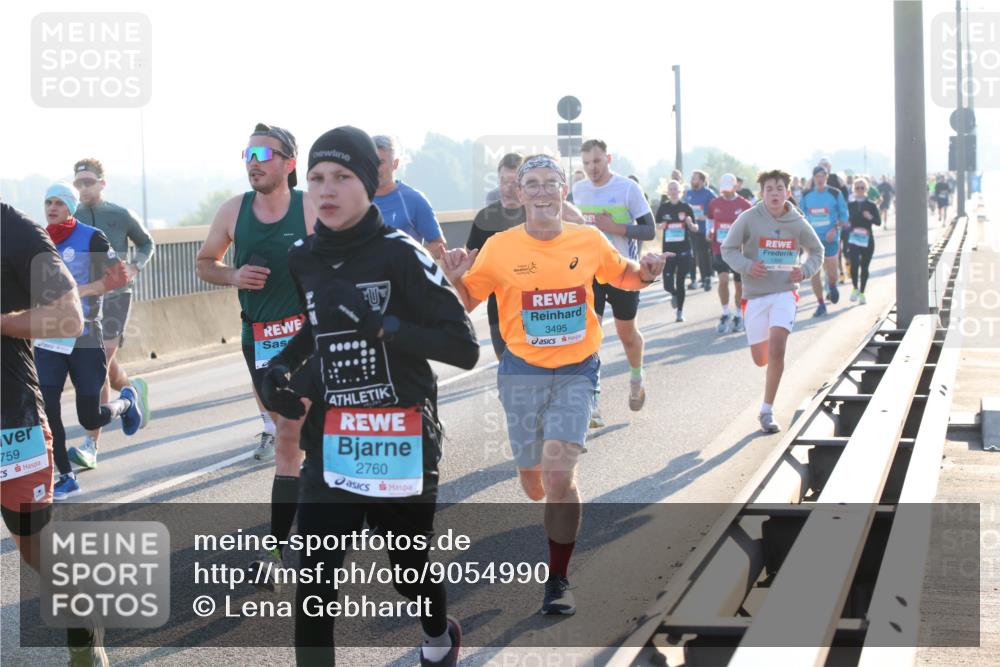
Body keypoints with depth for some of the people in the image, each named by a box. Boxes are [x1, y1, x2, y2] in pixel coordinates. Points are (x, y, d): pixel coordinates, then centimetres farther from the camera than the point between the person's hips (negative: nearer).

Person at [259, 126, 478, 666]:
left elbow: (465, 348, -17)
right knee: (312, 578, -11)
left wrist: (383, 324, -27)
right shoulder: (301, 260, 2)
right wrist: (280, 367, 4)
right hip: (332, 445, 3)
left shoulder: (400, 255, -13)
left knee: (409, 569, 17)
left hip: (402, 443, -3)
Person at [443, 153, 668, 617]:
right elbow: (467, 302, 3)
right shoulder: (499, 248, -6)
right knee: (534, 483, 10)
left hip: (576, 371, 0)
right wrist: (455, 280, -18)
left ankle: (558, 581, 0)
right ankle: (556, 512, 49)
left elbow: (622, 276, 18)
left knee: (559, 474, -15)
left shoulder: (590, 241, -1)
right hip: (522, 372, 1)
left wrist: (645, 273, -4)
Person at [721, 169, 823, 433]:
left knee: (776, 350, -19)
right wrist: (747, 266, -18)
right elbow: (728, 249, 0)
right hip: (755, 295, 1)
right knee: (760, 358, 7)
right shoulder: (748, 219, -7)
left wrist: (805, 270, -4)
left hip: (784, 293, -1)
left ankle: (767, 411, -9)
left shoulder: (798, 223, -1)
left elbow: (816, 251, 15)